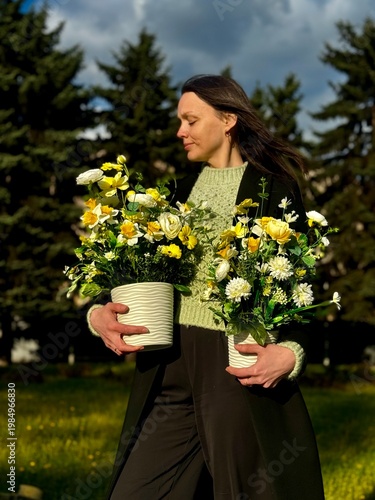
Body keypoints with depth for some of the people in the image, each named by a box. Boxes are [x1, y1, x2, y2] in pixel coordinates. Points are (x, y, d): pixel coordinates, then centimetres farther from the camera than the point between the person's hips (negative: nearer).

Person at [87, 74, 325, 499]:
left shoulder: (274, 187, 0)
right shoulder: (182, 190, 16)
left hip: (240, 366, -5)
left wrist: (290, 351, -21)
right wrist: (99, 314, -3)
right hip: (169, 367, 5)